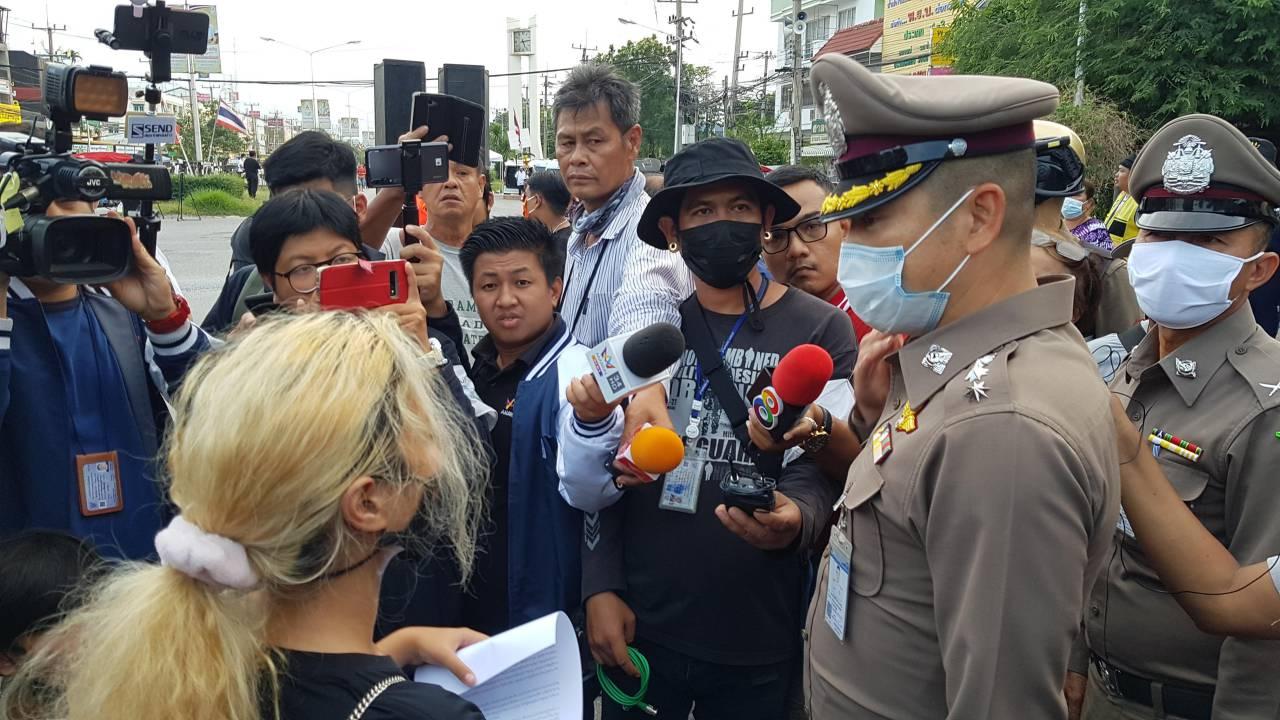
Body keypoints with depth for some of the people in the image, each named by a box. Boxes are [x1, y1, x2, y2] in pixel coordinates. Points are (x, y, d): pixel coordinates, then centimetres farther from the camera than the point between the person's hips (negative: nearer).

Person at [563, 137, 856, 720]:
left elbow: (818, 469, -8)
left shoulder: (820, 330, -3)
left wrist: (793, 520, -28)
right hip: (641, 626, 2)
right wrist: (600, 588, -3)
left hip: (756, 639, -2)